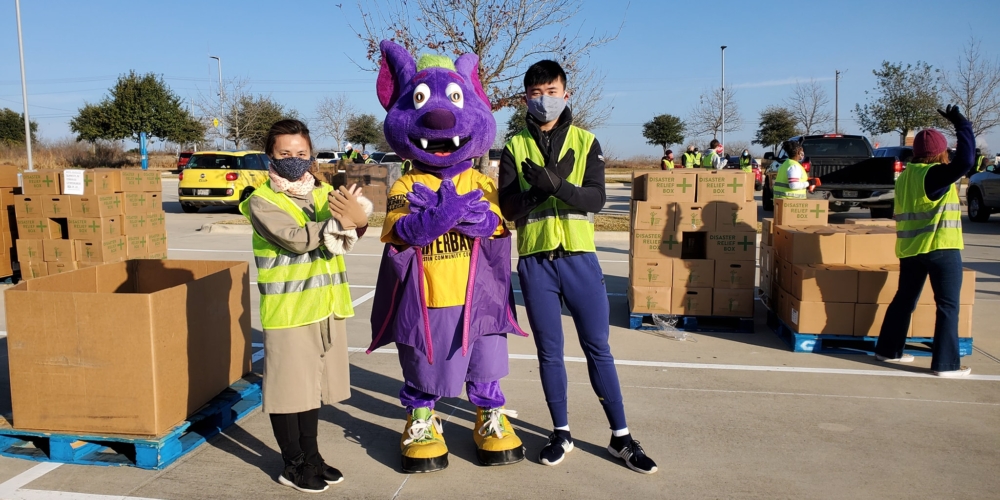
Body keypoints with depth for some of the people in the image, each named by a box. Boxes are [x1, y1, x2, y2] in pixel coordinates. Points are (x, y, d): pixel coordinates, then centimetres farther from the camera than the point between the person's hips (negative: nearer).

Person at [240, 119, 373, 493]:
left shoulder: (325, 193, 8)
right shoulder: (262, 202, -7)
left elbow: (344, 237, -5)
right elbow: (296, 238, -22)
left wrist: (356, 220, -27)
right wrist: (343, 221, -25)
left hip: (326, 306, 5)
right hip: (287, 309, -5)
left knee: (315, 384, 17)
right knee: (289, 387, 5)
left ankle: (311, 454, 32)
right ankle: (293, 465, 21)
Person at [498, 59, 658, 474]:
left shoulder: (585, 142, 5)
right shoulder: (515, 147, 5)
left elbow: (596, 199, -9)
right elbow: (508, 209, -4)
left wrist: (558, 185, -25)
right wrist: (537, 189, -22)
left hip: (579, 257, 0)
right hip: (535, 261, 1)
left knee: (597, 347, 4)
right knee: (549, 351, 9)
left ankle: (621, 437, 16)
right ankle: (561, 433, 24)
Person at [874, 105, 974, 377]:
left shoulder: (905, 176, 10)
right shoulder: (934, 174, -13)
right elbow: (965, 160, -28)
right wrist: (962, 125, -20)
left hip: (909, 248, 8)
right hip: (940, 248, -8)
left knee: (904, 300, 18)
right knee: (948, 306, 1)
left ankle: (888, 350, 24)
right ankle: (945, 363, 3)